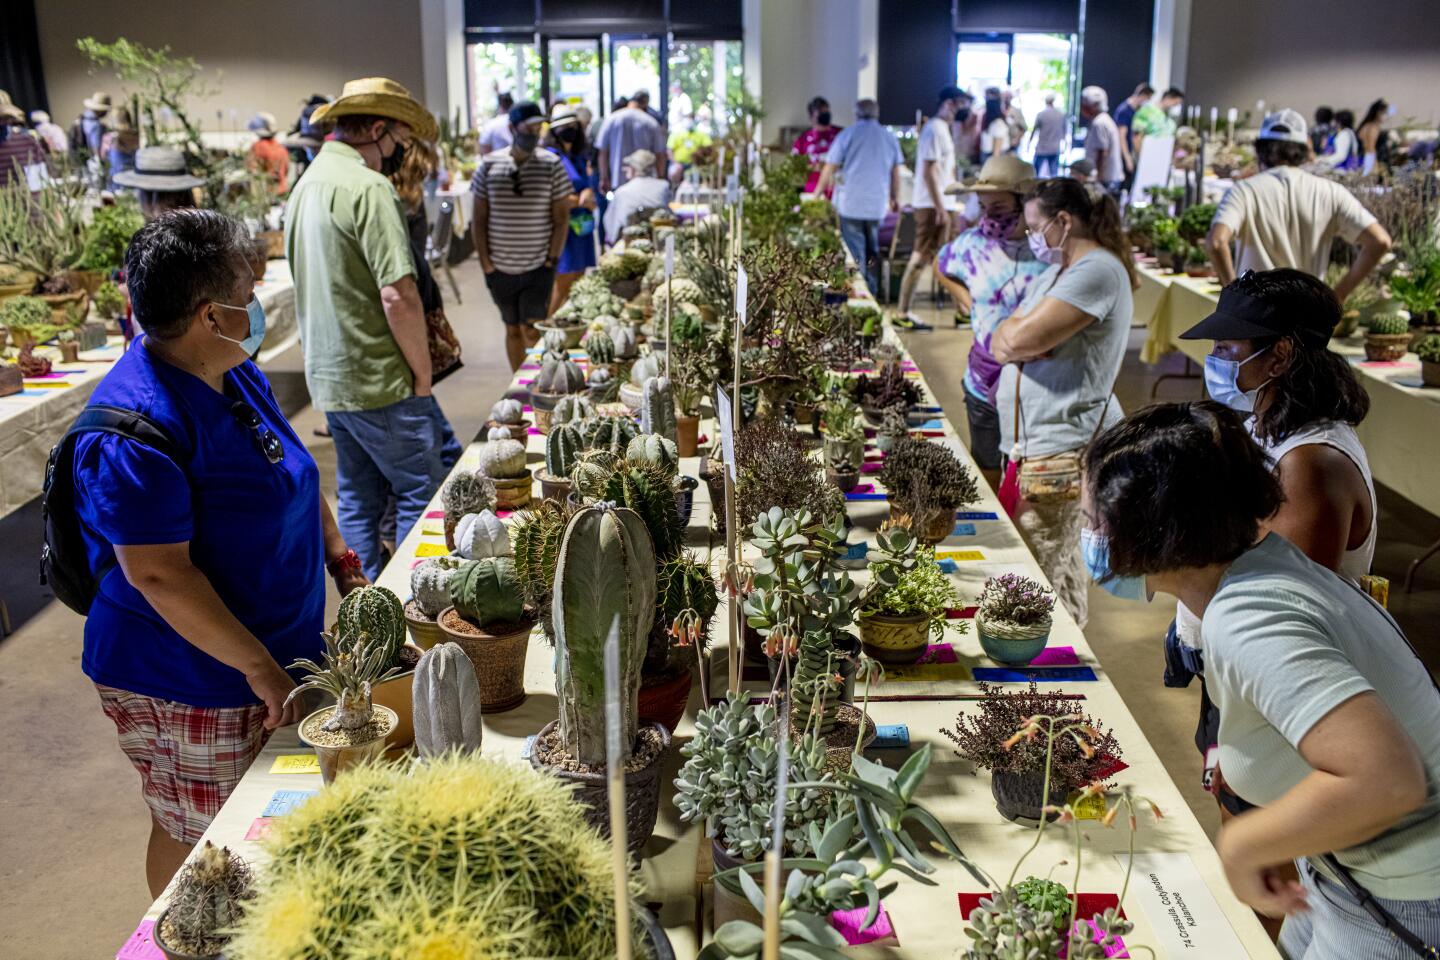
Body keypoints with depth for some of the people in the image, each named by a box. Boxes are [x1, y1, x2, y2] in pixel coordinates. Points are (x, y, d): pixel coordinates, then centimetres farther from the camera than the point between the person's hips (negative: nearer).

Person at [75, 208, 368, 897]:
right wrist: (261, 668, -24)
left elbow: (293, 474, 16)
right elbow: (158, 574, -27)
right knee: (197, 841, 11)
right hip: (188, 687, -9)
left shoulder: (236, 374, 3)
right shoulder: (136, 427, -26)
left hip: (275, 655, 9)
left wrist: (344, 567, 9)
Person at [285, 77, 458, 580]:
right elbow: (398, 295, -23)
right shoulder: (368, 188, -17)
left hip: (328, 378, 9)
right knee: (423, 492, 1)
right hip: (380, 381, -9)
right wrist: (422, 373, -12)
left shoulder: (306, 185, 13)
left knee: (357, 500, 16)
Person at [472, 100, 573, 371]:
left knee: (531, 330, -7)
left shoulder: (552, 165, -2)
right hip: (500, 268, 2)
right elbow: (479, 219, 4)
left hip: (539, 267, -2)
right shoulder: (489, 165, 1)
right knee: (512, 329, 12)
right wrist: (486, 263, 0)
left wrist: (551, 260, -6)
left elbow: (561, 219, -1)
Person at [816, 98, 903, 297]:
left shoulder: (847, 135, -2)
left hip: (850, 204, -3)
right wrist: (895, 198, 24)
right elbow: (895, 172, 11)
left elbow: (830, 168, -1)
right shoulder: (889, 138, 6)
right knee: (872, 252, 14)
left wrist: (817, 194, 12)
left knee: (855, 253, 1)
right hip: (877, 206, 3)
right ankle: (872, 292, 17)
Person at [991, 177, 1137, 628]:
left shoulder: (1097, 271, -12)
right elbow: (1001, 341, 14)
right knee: (1062, 565, 16)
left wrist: (1013, 336, 2)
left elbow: (1023, 338, -21)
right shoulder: (1057, 272, 21)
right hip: (1033, 441, 10)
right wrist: (1021, 339, -8)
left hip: (1063, 446, -10)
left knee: (1041, 577, -8)